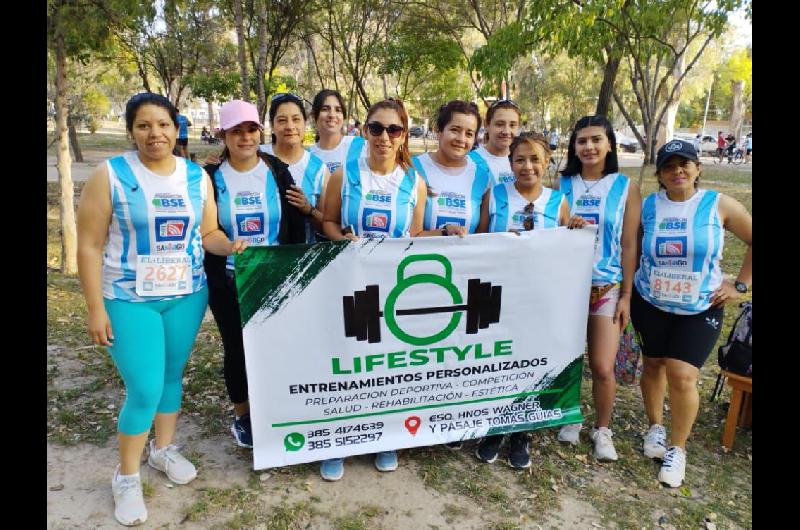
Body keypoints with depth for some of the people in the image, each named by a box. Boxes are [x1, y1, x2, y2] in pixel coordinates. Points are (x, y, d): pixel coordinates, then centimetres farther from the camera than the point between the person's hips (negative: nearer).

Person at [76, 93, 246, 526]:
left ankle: (164, 449, 39)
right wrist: (95, 308, -12)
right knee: (145, 390, -4)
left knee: (172, 375, 16)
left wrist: (230, 246, -15)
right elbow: (89, 246, -10)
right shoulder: (110, 175, -10)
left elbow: (208, 234, 7)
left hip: (187, 296, 4)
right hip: (129, 300, -4)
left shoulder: (197, 176, 2)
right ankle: (126, 477, 19)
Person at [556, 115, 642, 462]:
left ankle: (602, 430, 21)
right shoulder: (563, 184, 3)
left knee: (603, 368, -3)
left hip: (606, 287, -1)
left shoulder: (625, 187, 0)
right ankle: (571, 418, 32)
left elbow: (629, 244, -1)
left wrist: (626, 295, -3)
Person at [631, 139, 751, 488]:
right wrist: (626, 296, -2)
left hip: (700, 309, -2)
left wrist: (740, 284, -1)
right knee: (653, 365, 13)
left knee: (682, 376, -8)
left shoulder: (719, 205, -7)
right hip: (650, 304, 2)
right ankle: (655, 427, 37)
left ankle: (677, 448, 14)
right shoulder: (647, 207, -3)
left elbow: (752, 241, 2)